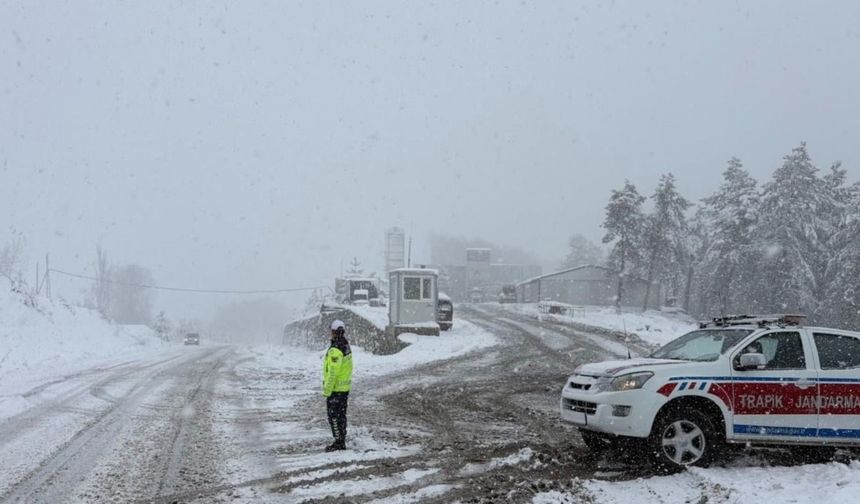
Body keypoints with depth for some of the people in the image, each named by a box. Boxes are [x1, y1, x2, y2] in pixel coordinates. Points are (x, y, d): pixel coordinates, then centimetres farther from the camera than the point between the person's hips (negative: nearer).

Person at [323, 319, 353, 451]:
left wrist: (327, 390, -18)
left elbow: (333, 372, -24)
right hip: (345, 387, 9)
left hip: (335, 388, -9)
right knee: (341, 415, 15)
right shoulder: (346, 346, 6)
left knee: (334, 416, 0)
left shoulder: (335, 350, -22)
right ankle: (342, 442, 21)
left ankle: (339, 442, 3)